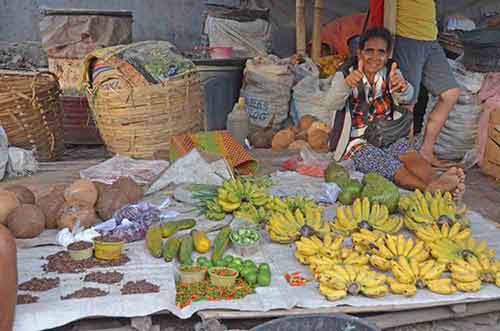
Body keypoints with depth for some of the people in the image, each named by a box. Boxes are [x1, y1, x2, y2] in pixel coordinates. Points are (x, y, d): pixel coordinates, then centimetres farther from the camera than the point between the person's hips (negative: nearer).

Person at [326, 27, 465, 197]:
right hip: (359, 141, -3)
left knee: (409, 153, -29)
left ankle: (435, 180, -55)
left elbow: (407, 98, -16)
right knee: (384, 162, -33)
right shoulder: (345, 75, 1)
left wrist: (402, 88, -43)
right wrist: (346, 84, -43)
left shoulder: (391, 74, 7)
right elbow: (332, 104, -20)